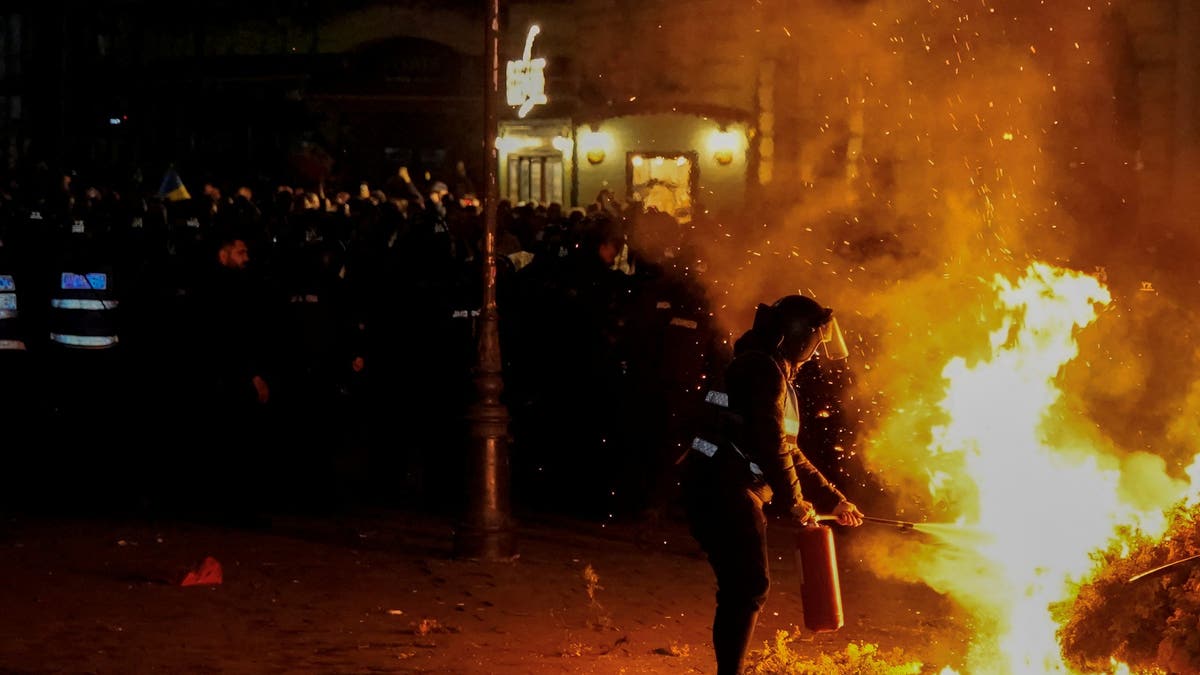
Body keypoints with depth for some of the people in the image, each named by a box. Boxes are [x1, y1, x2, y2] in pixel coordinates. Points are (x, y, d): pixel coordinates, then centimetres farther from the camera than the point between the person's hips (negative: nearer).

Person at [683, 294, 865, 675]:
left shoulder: (775, 374, 22)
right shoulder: (766, 370, -11)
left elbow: (788, 451, 28)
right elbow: (770, 444, -18)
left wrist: (834, 497, 28)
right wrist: (795, 502, -7)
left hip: (726, 492, 10)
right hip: (726, 491, -10)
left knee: (741, 590, 14)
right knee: (749, 588, -9)